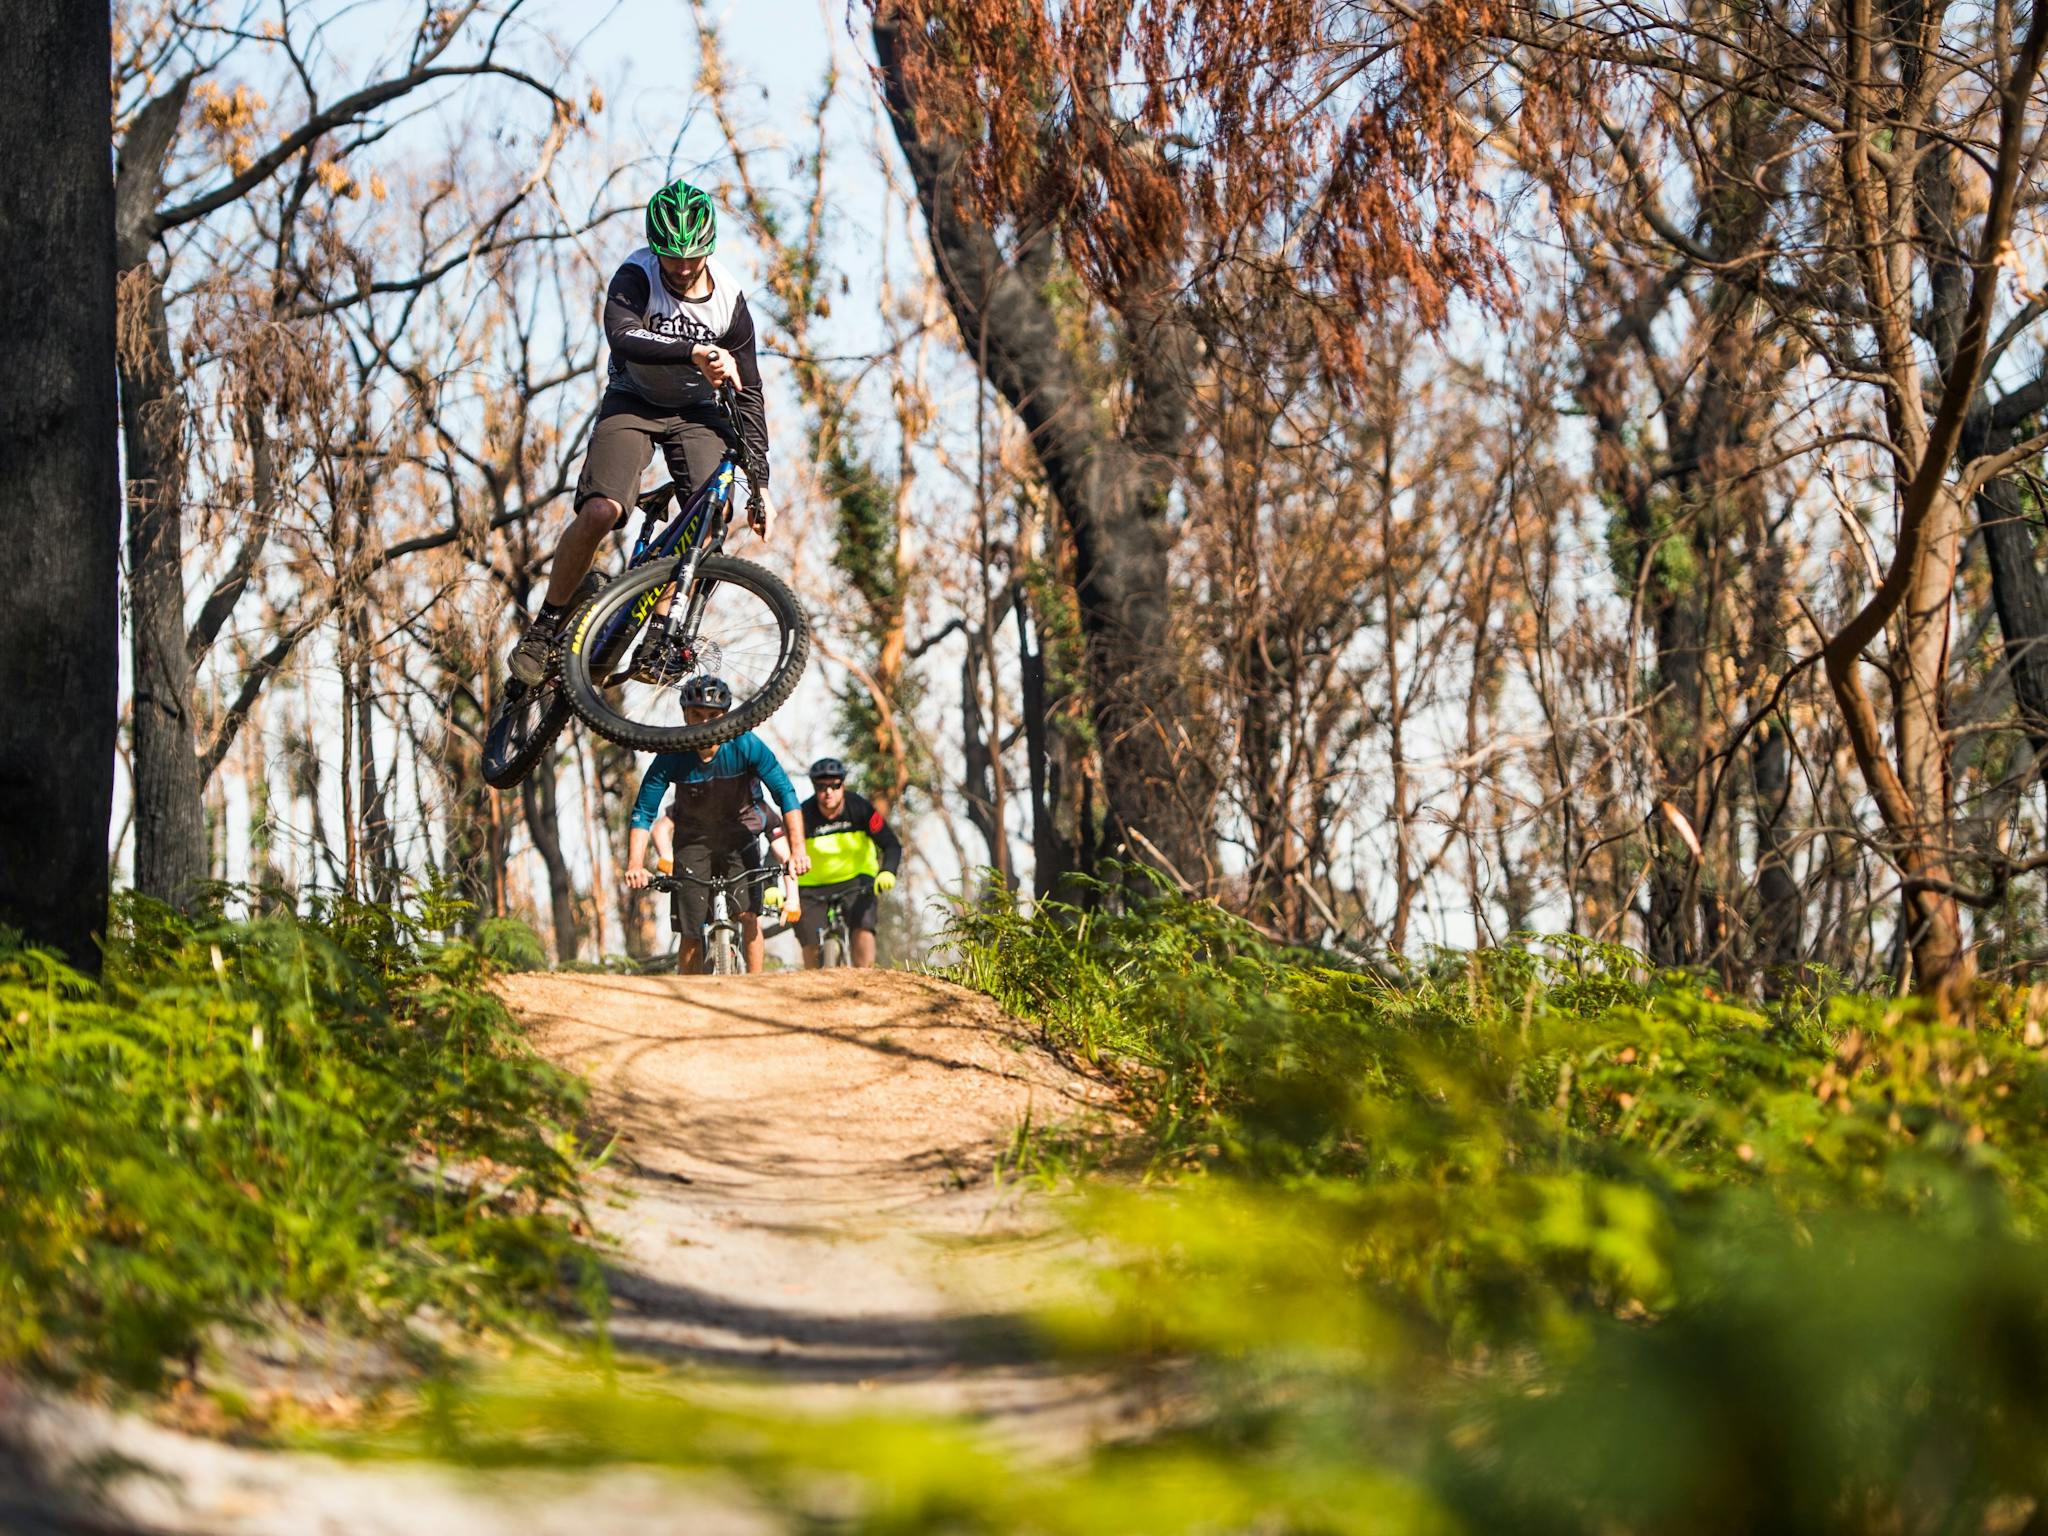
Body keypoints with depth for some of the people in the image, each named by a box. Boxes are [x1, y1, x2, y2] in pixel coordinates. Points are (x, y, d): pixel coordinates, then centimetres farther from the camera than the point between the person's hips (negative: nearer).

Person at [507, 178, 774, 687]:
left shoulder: (730, 300, -15)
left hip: (696, 411, 2)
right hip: (632, 402, -2)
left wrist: (760, 484, -12)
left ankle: (657, 636, -11)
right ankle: (545, 628, -10)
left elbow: (748, 396, -9)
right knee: (600, 510, -25)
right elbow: (622, 337, -44)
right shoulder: (637, 277, -23)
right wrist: (693, 352, -57)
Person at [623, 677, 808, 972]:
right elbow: (643, 813, -18)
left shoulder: (746, 745, -22)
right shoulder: (671, 756, -21)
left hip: (739, 838, 0)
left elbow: (786, 794, -20)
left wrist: (798, 850, -31)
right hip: (693, 842, 0)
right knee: (691, 933, -7)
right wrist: (635, 866, -32)